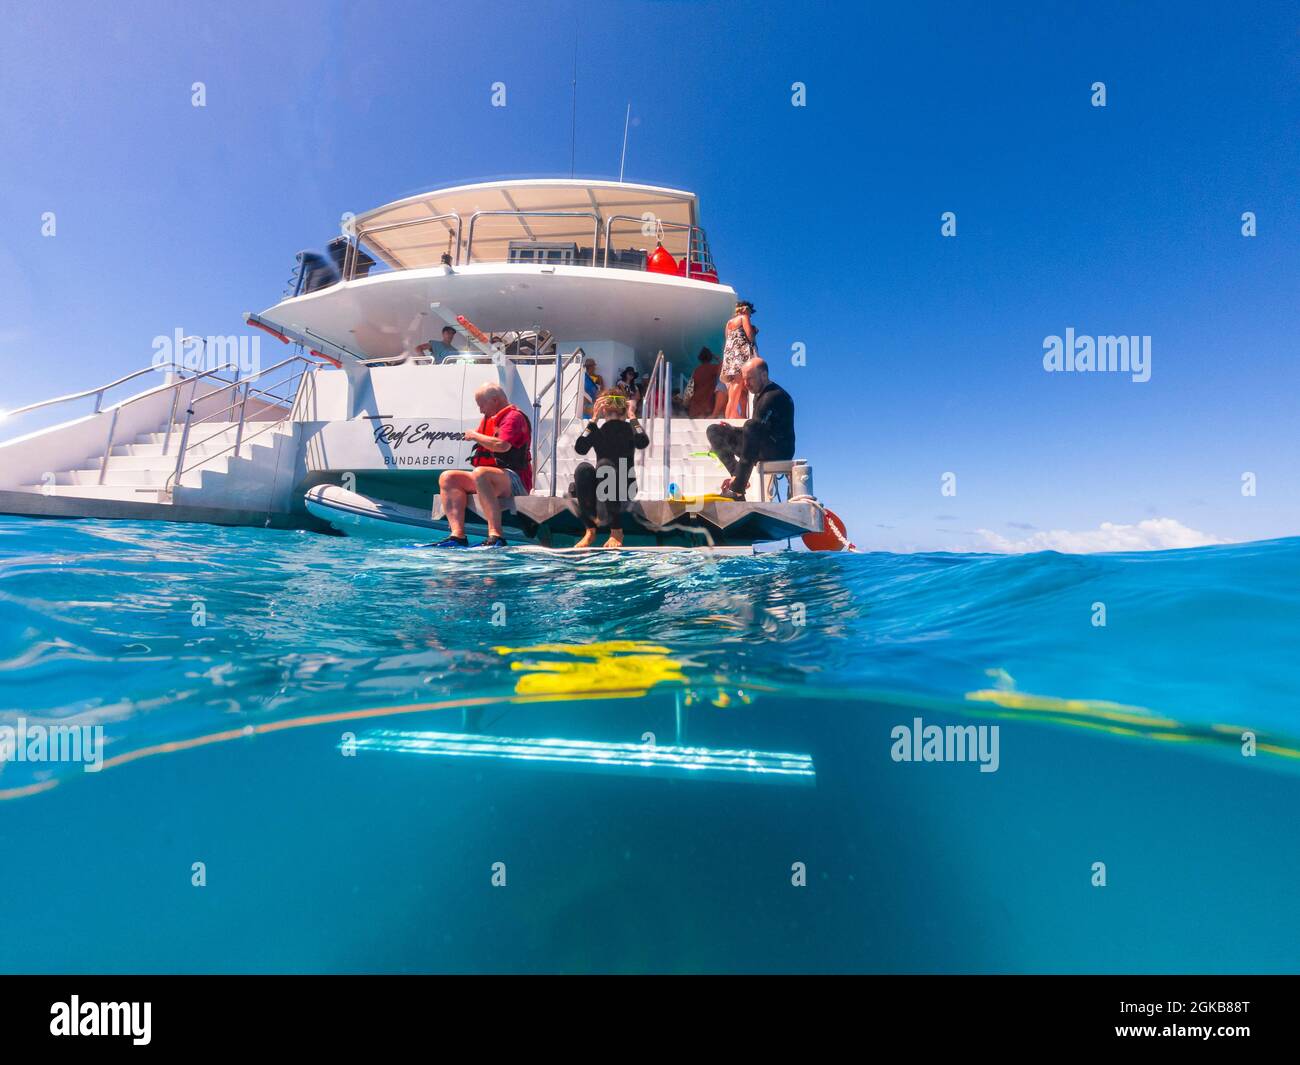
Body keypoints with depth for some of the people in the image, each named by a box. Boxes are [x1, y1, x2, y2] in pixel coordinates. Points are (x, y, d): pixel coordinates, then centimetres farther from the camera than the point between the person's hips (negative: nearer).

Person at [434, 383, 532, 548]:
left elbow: (502, 445, -24)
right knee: (447, 477, -1)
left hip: (515, 480, -10)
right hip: (491, 479, 10)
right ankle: (458, 535, -19)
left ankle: (496, 536, -44)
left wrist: (475, 435, -10)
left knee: (480, 474, -38)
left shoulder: (514, 416, -7)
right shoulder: (490, 418, 23)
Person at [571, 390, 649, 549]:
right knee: (583, 468, -28)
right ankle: (590, 530, -25)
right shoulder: (597, 431, 3)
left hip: (625, 488, -2)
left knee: (604, 464, -32)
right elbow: (579, 448, -17)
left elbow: (643, 443, -24)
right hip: (599, 489, 2)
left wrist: (633, 418, -14)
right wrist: (593, 420, -15)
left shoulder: (630, 430, 0)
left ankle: (617, 531, -30)